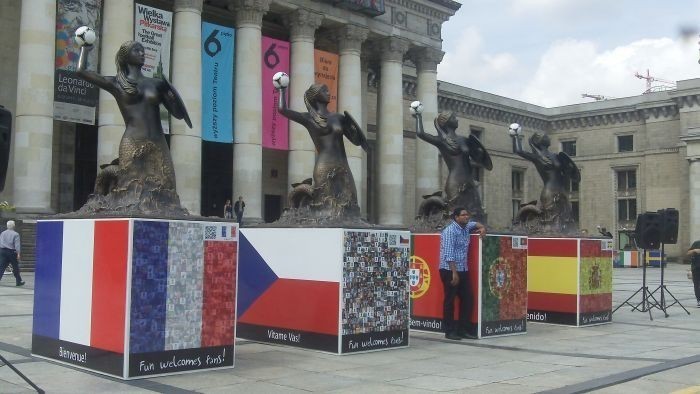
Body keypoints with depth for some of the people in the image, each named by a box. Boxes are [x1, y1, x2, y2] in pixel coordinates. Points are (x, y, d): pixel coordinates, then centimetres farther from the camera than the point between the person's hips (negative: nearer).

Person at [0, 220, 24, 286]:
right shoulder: (15, 234, -6)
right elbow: (17, 244, -13)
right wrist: (18, 253, -15)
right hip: (11, 252, -4)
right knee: (15, 267, 9)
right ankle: (19, 281, 19)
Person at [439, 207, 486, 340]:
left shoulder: (466, 227, 12)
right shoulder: (450, 231, -13)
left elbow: (474, 224, 35)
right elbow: (449, 254, -20)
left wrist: (482, 228, 12)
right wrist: (454, 273, -24)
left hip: (463, 270, 9)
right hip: (450, 270, -8)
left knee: (467, 299, 7)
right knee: (450, 301, -2)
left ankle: (462, 329, 16)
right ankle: (449, 331, 5)